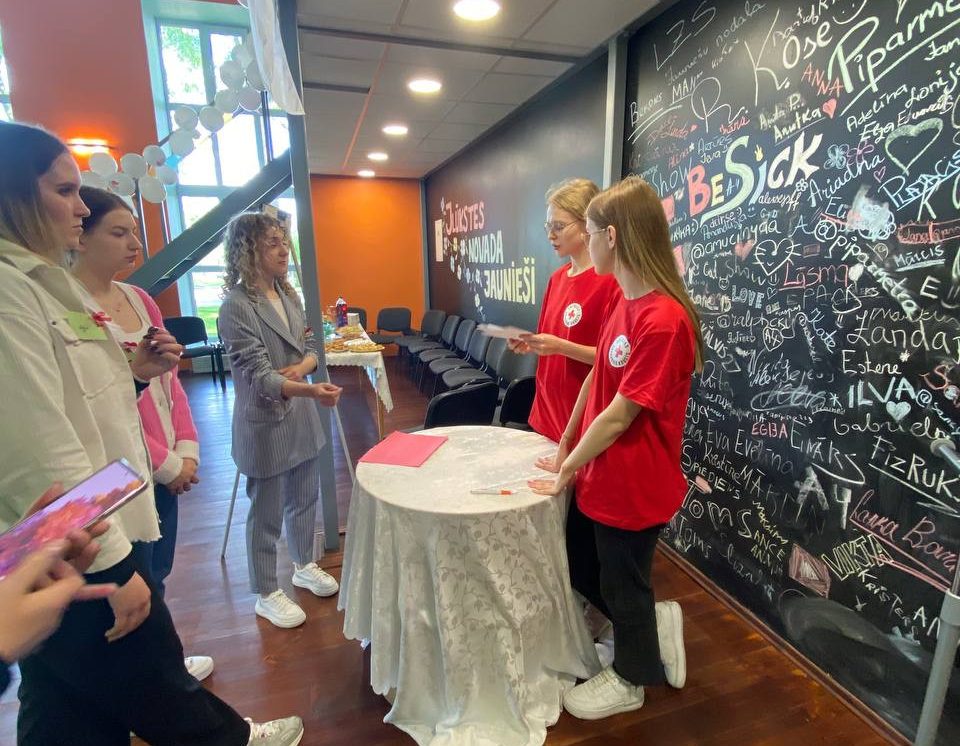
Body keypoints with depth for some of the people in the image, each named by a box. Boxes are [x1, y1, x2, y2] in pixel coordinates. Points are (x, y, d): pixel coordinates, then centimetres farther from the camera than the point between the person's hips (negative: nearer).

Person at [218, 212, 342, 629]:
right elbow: (259, 377, -25)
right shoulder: (236, 306, -18)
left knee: (304, 499, 21)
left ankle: (304, 567, 44)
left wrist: (301, 367, -13)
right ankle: (266, 595, 30)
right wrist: (311, 391, -41)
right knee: (266, 514, 10)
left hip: (301, 415, 7)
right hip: (264, 423, -7)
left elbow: (311, 345, 10)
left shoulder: (288, 294, 5)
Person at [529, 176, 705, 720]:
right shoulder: (625, 303, 3)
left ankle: (631, 681, 44)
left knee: (621, 585, 16)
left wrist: (565, 472, -13)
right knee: (582, 569, 24)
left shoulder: (664, 319, -27)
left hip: (633, 485, -8)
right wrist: (566, 452, 10)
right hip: (600, 474, 8)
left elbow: (620, 415, -24)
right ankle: (655, 623, 46)